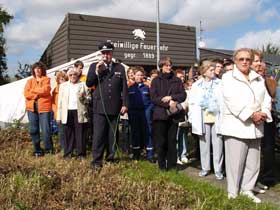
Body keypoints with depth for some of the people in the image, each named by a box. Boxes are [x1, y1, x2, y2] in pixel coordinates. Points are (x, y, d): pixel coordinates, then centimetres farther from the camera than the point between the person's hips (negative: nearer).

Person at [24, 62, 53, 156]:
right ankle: (37, 150, 14)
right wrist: (39, 93, -8)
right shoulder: (30, 81, 15)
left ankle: (48, 149, 9)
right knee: (33, 130, 3)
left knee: (46, 130, -6)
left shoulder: (46, 79, 8)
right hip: (32, 107, 3)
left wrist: (33, 90, -2)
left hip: (44, 107, -3)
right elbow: (26, 93, 1)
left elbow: (45, 90, -11)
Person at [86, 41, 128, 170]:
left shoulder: (120, 68, 10)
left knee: (112, 134, 8)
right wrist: (96, 71, -12)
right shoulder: (94, 66, 9)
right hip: (99, 107, -1)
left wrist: (125, 104, 1)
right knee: (98, 135, -6)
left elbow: (124, 87, 8)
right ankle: (96, 161, -2)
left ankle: (110, 157, 20)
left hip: (115, 107, 2)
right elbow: (88, 83, 2)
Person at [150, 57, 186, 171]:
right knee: (161, 142, 1)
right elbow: (153, 98, -4)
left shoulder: (177, 80, 11)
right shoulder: (156, 81, 6)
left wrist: (171, 97, -13)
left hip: (173, 115, 2)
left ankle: (172, 166, 15)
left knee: (172, 141, 5)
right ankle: (162, 167, 12)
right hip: (160, 114, -1)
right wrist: (168, 103, -15)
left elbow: (183, 95, 4)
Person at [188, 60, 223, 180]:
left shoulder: (220, 84, 1)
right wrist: (193, 118, 1)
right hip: (203, 119, 2)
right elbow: (192, 103, 7)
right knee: (204, 143, 9)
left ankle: (218, 169, 12)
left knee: (217, 144, 0)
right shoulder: (196, 85, 7)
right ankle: (205, 168, 22)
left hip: (217, 118, -1)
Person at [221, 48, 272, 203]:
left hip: (255, 127, 6)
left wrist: (264, 113, -9)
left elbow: (266, 98, 12)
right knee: (235, 161, -3)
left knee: (253, 162, 11)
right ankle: (233, 192, 8)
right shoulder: (228, 77, -2)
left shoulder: (258, 79, 17)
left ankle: (247, 189, 24)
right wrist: (251, 115, -19)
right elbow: (233, 101, -15)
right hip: (236, 126, -6)